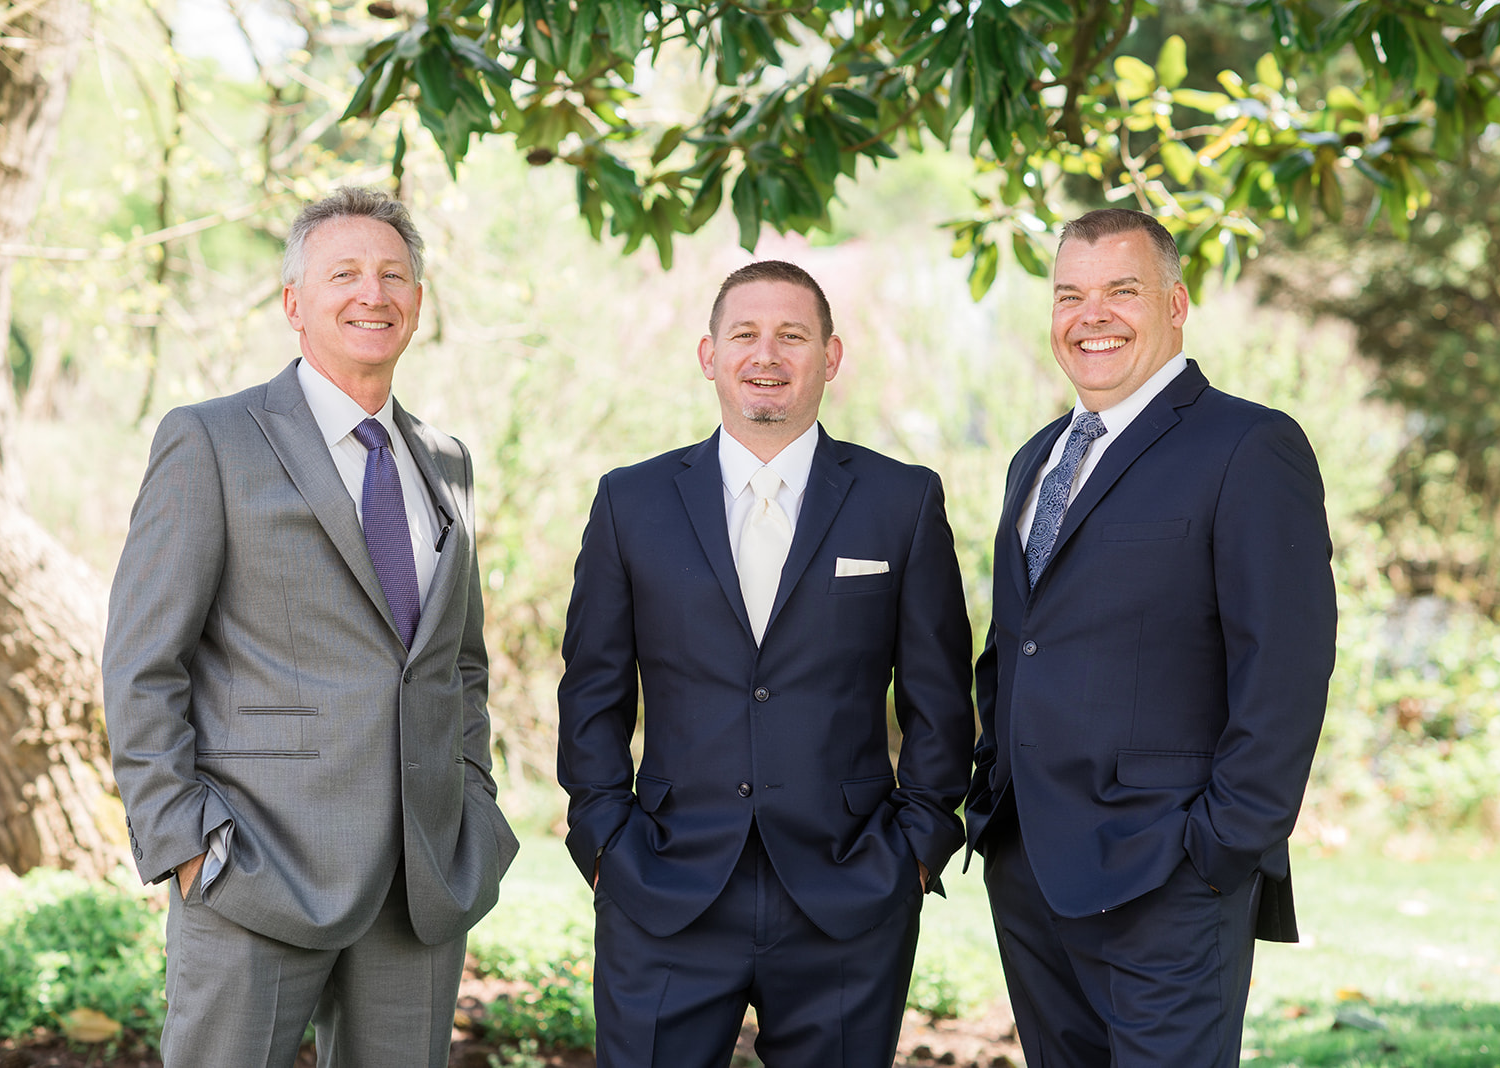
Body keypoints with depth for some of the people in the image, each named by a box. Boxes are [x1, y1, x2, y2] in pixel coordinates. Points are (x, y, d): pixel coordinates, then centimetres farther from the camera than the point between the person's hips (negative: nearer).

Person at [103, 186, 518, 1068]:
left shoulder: (445, 465, 16)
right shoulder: (209, 442, -2)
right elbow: (141, 665, -5)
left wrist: (473, 808, 13)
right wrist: (184, 845, -12)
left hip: (428, 885, 5)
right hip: (260, 866, -5)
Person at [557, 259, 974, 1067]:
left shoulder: (905, 502, 4)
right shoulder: (631, 502, 7)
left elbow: (938, 696, 7)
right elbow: (593, 691, 9)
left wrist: (918, 841, 1)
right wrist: (604, 841, 2)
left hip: (850, 902, 0)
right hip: (663, 901, 1)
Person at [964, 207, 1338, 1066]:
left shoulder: (1251, 450, -8)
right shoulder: (1037, 461, 18)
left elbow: (1285, 672, -14)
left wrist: (1226, 844, -16)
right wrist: (995, 795, 12)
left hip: (1164, 887, -7)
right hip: (1027, 867, 7)